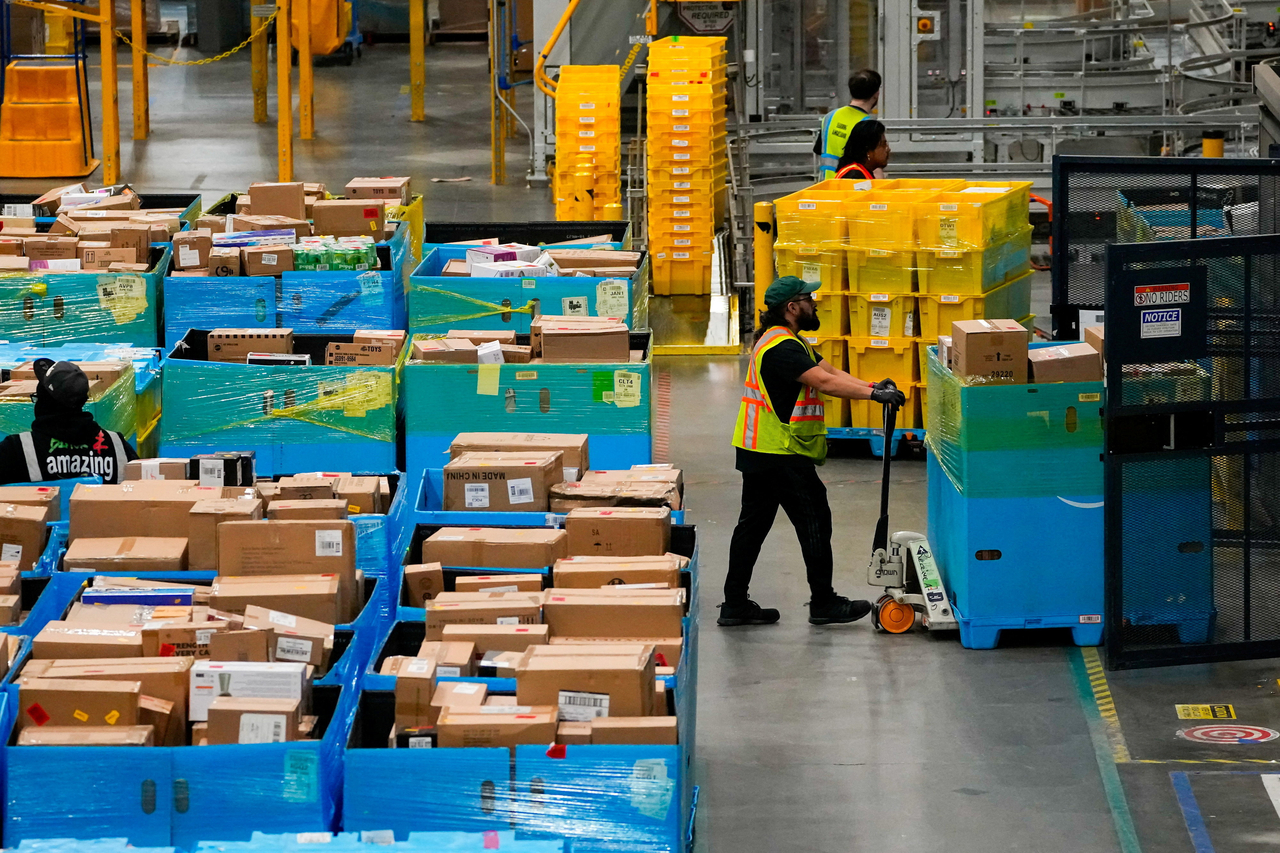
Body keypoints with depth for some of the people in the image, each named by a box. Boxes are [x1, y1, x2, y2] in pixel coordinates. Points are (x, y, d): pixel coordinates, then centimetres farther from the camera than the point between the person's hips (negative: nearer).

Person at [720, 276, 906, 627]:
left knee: (753, 525, 11)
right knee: (814, 521, -2)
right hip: (782, 456, -11)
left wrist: (872, 386, -3)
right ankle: (824, 604, 5)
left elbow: (829, 371, 11)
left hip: (759, 453, 11)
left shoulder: (788, 342, 17)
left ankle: (735, 604, 13)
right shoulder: (781, 348, -19)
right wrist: (874, 394, -28)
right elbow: (824, 382, -28)